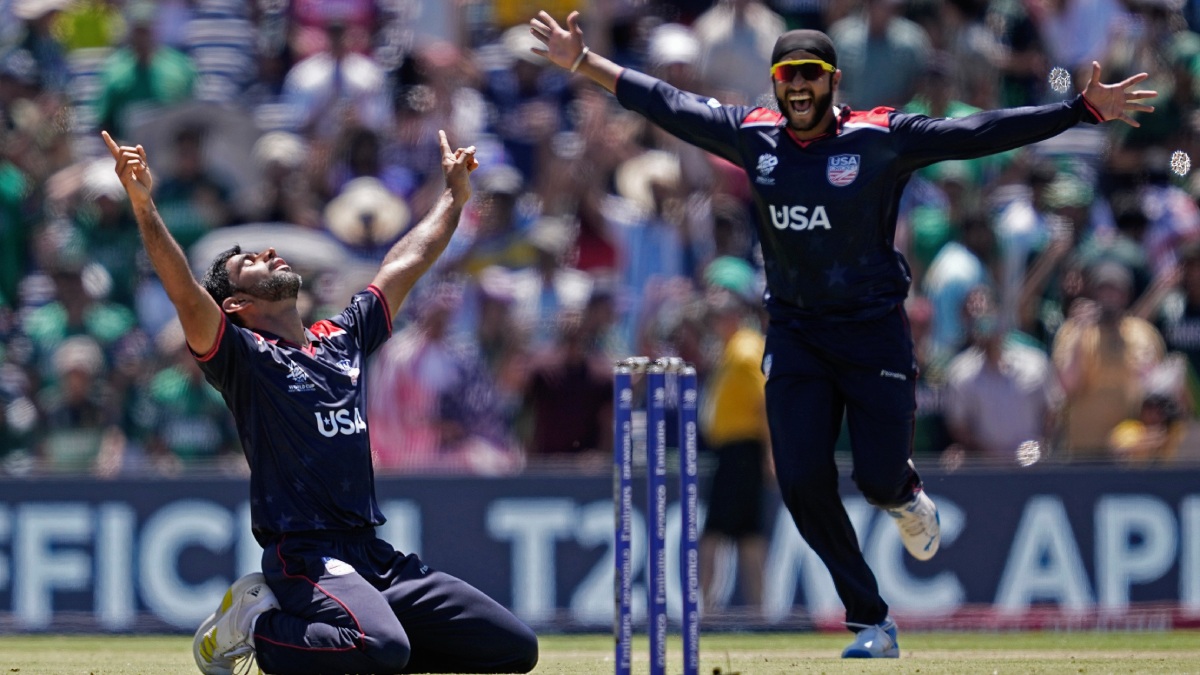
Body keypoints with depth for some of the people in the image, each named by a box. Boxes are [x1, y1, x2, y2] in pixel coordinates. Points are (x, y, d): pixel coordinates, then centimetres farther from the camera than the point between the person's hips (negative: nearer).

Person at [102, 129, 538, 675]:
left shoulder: (342, 339, 20)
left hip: (380, 560, 7)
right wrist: (143, 204, -29)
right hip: (306, 560, -7)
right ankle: (254, 625, -5)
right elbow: (186, 293, -17)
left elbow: (405, 265, 32)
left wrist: (454, 195, 40)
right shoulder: (242, 354, 0)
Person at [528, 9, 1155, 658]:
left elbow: (979, 134, -16)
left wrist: (1084, 109, -24)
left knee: (880, 477, -8)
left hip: (874, 330, -3)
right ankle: (871, 623, 7)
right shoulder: (751, 135, -1)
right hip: (794, 332, 3)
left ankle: (907, 497, 33)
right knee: (803, 483, -6)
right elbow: (667, 103, 7)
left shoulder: (882, 138, -11)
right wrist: (583, 62, 8)